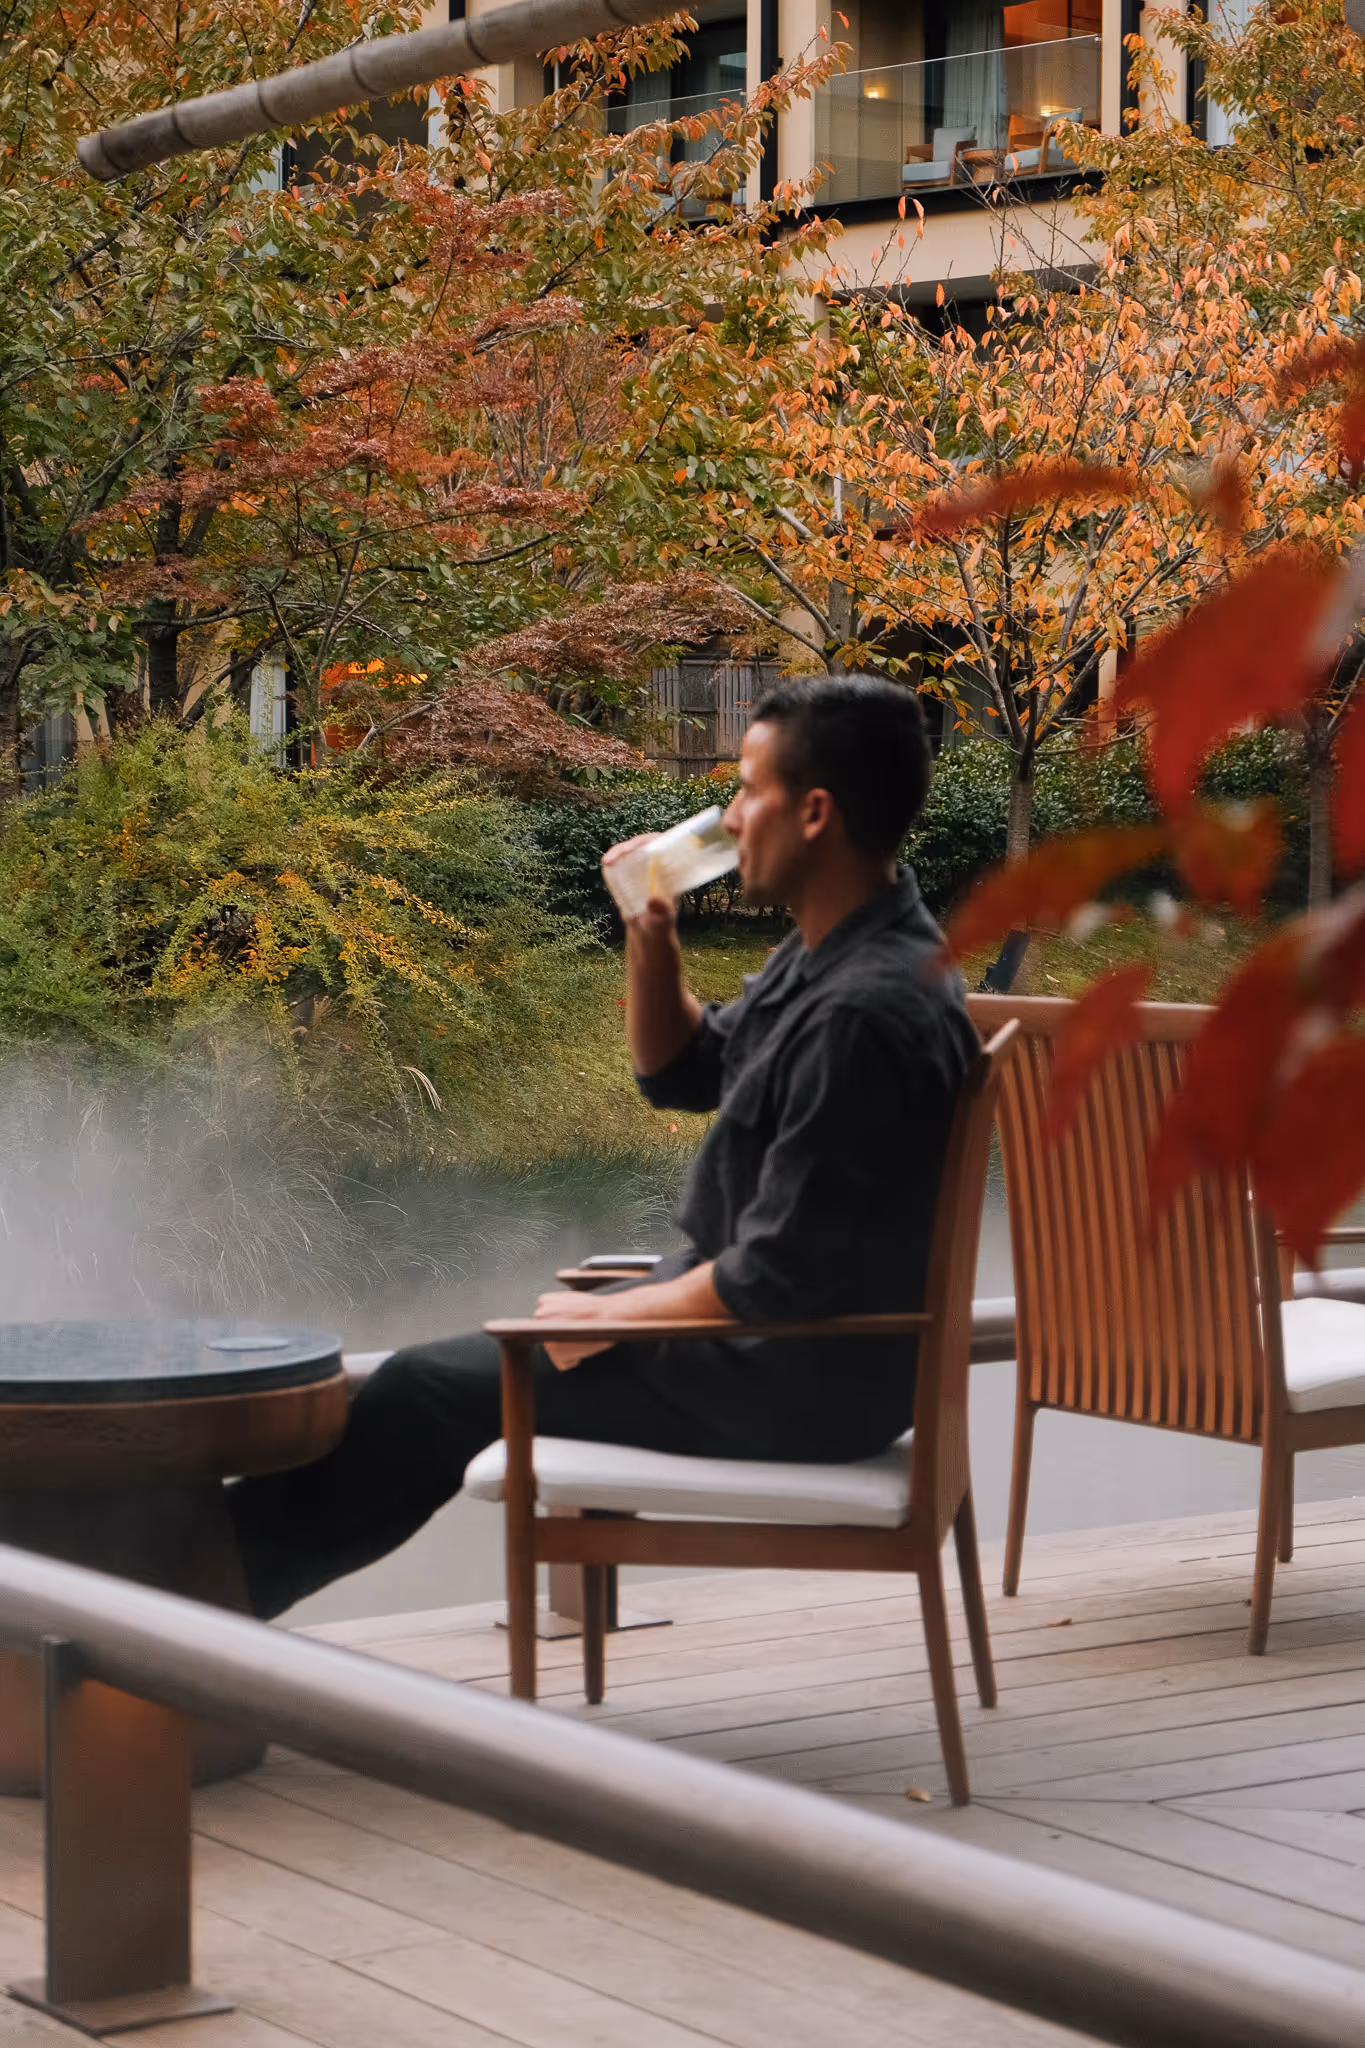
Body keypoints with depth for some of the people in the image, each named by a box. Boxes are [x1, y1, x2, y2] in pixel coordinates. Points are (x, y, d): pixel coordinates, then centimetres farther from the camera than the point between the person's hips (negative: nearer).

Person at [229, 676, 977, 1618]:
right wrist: (652, 932, 3)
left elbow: (780, 1276, -27)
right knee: (448, 1371, 14)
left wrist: (615, 1317, -12)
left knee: (427, 1391, -2)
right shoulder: (827, 956, 6)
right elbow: (680, 1071, 21)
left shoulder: (868, 1013, -27)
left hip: (792, 1385, -10)